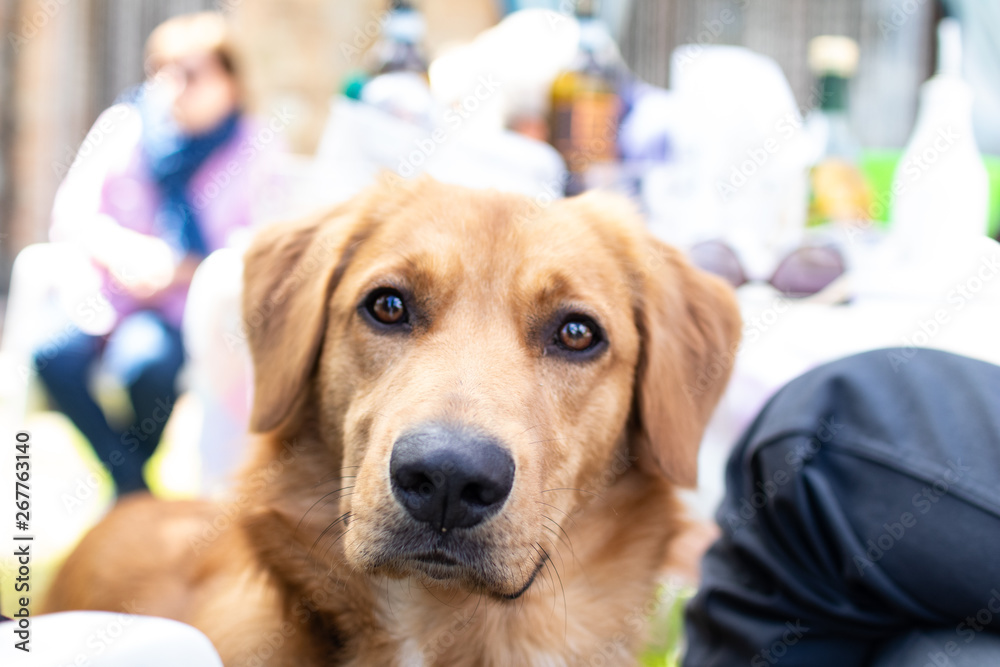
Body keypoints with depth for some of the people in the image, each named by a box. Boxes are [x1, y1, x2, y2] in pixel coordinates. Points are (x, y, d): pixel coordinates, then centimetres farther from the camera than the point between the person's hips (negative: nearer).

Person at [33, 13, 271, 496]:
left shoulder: (252, 152, -3)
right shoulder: (124, 126, 4)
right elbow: (71, 212, 0)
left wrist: (176, 270, -24)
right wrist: (119, 248, -21)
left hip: (192, 313, -3)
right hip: (111, 296, 3)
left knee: (143, 355, -34)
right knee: (51, 350, -27)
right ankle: (131, 483, -11)